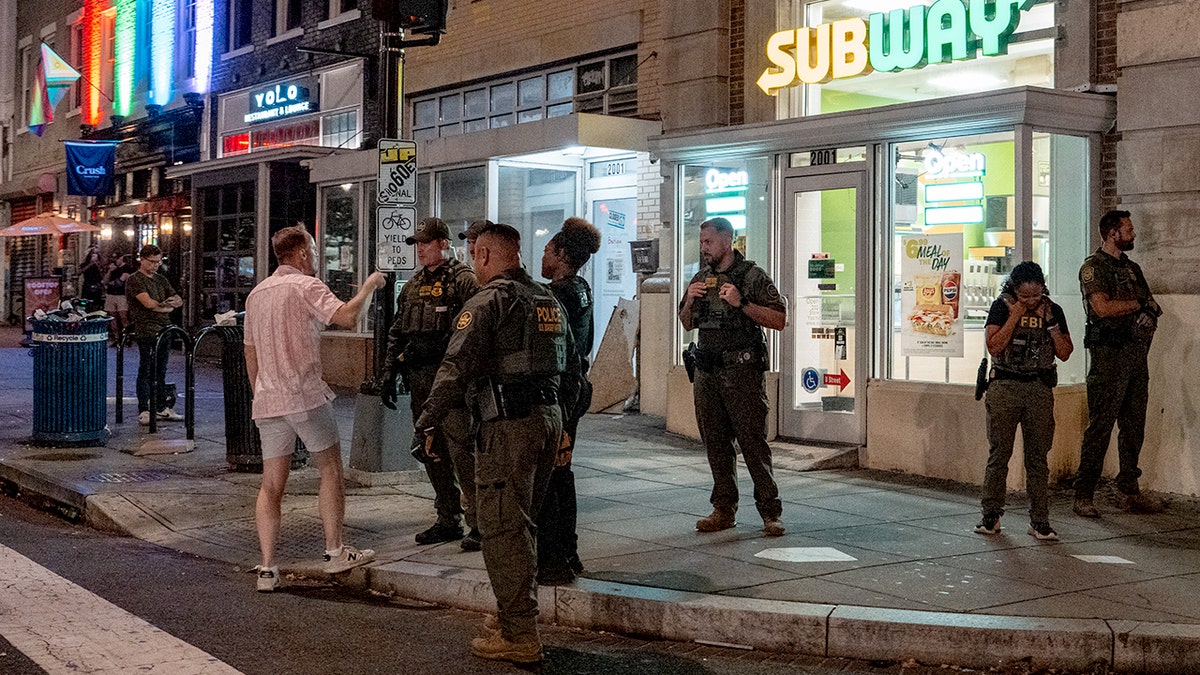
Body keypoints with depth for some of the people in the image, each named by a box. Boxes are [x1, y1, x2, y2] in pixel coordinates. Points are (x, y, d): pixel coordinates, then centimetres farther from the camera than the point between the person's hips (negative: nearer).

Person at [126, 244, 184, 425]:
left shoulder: (161, 280, 20)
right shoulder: (134, 280, -4)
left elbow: (179, 301, 16)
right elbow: (148, 303, -16)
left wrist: (173, 302, -7)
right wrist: (166, 306, -1)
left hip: (164, 329, 7)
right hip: (146, 330, -7)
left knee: (161, 370, 13)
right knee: (146, 371, -6)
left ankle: (161, 408, 19)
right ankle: (143, 411, -4)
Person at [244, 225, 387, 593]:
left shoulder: (257, 293, 17)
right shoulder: (306, 286, -6)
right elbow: (347, 317, -22)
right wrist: (369, 286, -6)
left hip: (267, 400, 7)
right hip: (306, 396, -7)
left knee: (271, 484, 5)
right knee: (330, 468, 8)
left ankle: (267, 569, 2)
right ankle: (335, 551, 11)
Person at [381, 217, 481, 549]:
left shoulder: (463, 281, -5)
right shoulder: (412, 287, 18)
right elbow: (397, 334, 22)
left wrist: (433, 348, -21)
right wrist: (390, 375, 16)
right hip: (420, 384, 8)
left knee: (461, 451, -10)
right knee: (432, 453, 11)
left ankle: (480, 523, -4)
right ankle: (448, 520, 20)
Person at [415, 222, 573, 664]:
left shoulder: (489, 301, -9)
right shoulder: (548, 299, 16)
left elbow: (457, 367, -16)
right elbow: (570, 364, 22)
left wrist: (427, 422, -11)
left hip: (509, 425, -9)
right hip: (550, 418, 9)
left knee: (502, 527, -4)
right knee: (520, 523, 19)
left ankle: (519, 636, -3)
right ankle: (514, 614, 30)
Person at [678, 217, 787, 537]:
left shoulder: (753, 276, -3)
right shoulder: (701, 279, 16)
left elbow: (779, 320, -9)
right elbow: (687, 324, 23)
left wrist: (742, 303, -17)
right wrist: (690, 301, 3)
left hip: (742, 372, -6)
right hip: (707, 372, 6)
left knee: (753, 441, -7)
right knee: (716, 444, 9)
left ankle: (770, 512, -2)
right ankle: (724, 510, 17)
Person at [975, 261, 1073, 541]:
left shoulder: (1053, 310, 7)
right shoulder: (1002, 307, 0)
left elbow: (1065, 353, 4)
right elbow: (993, 346, -11)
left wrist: (1049, 322, -7)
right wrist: (1015, 315, -13)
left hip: (1040, 389, 2)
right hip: (1004, 386, -2)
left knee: (1038, 457, 3)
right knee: (999, 454, 0)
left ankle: (1039, 520, 7)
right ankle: (991, 516, 8)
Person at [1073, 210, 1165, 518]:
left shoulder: (1132, 268, 20)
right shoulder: (1093, 267, -4)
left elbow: (1152, 306, 19)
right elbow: (1103, 308, -16)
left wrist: (1149, 314, -5)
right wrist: (1138, 303, -3)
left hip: (1137, 353, 8)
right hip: (1109, 355, -7)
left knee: (1134, 425, 8)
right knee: (1100, 425, -8)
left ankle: (1129, 491, 16)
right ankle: (1083, 495, -5)